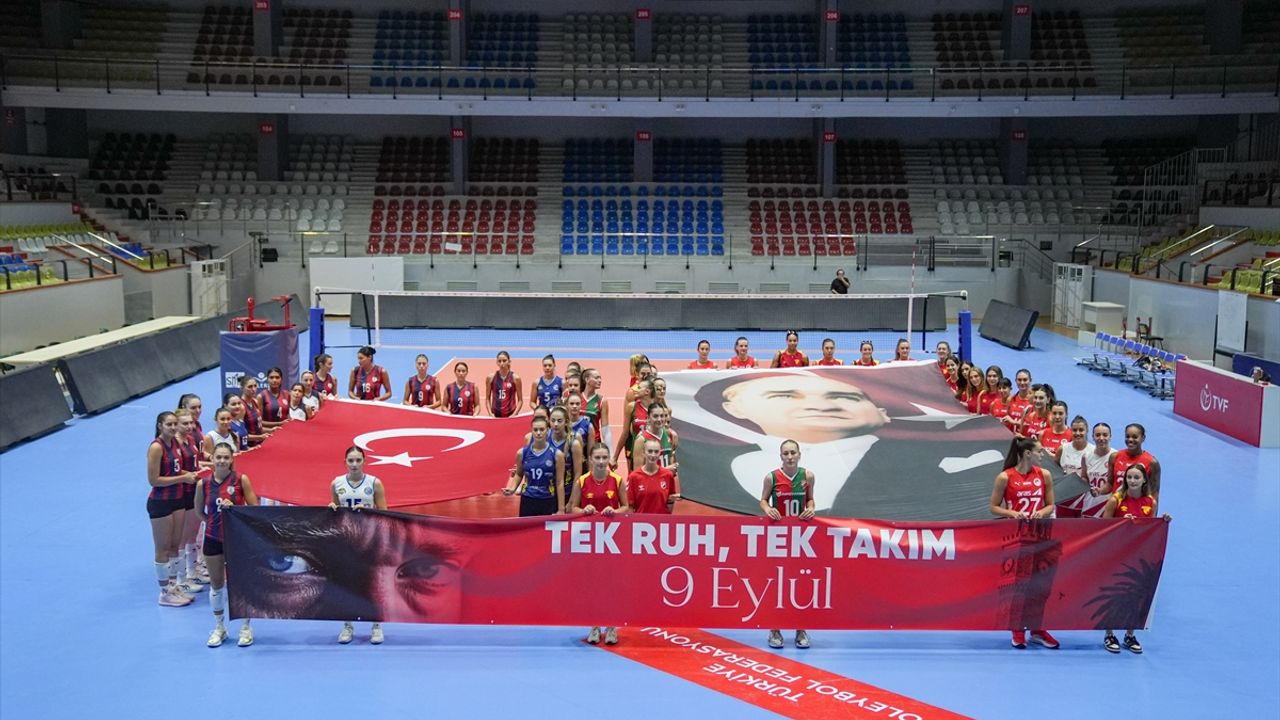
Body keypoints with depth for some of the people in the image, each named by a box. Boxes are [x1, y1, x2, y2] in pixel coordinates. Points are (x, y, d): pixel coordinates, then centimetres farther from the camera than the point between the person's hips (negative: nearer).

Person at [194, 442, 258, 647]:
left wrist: (233, 508, -21)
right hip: (213, 540, 2)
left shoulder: (241, 480, -10)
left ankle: (245, 628, 22)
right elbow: (199, 512, 10)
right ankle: (219, 628, 28)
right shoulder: (203, 484, -4)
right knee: (216, 585, 11)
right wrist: (215, 521, 0)